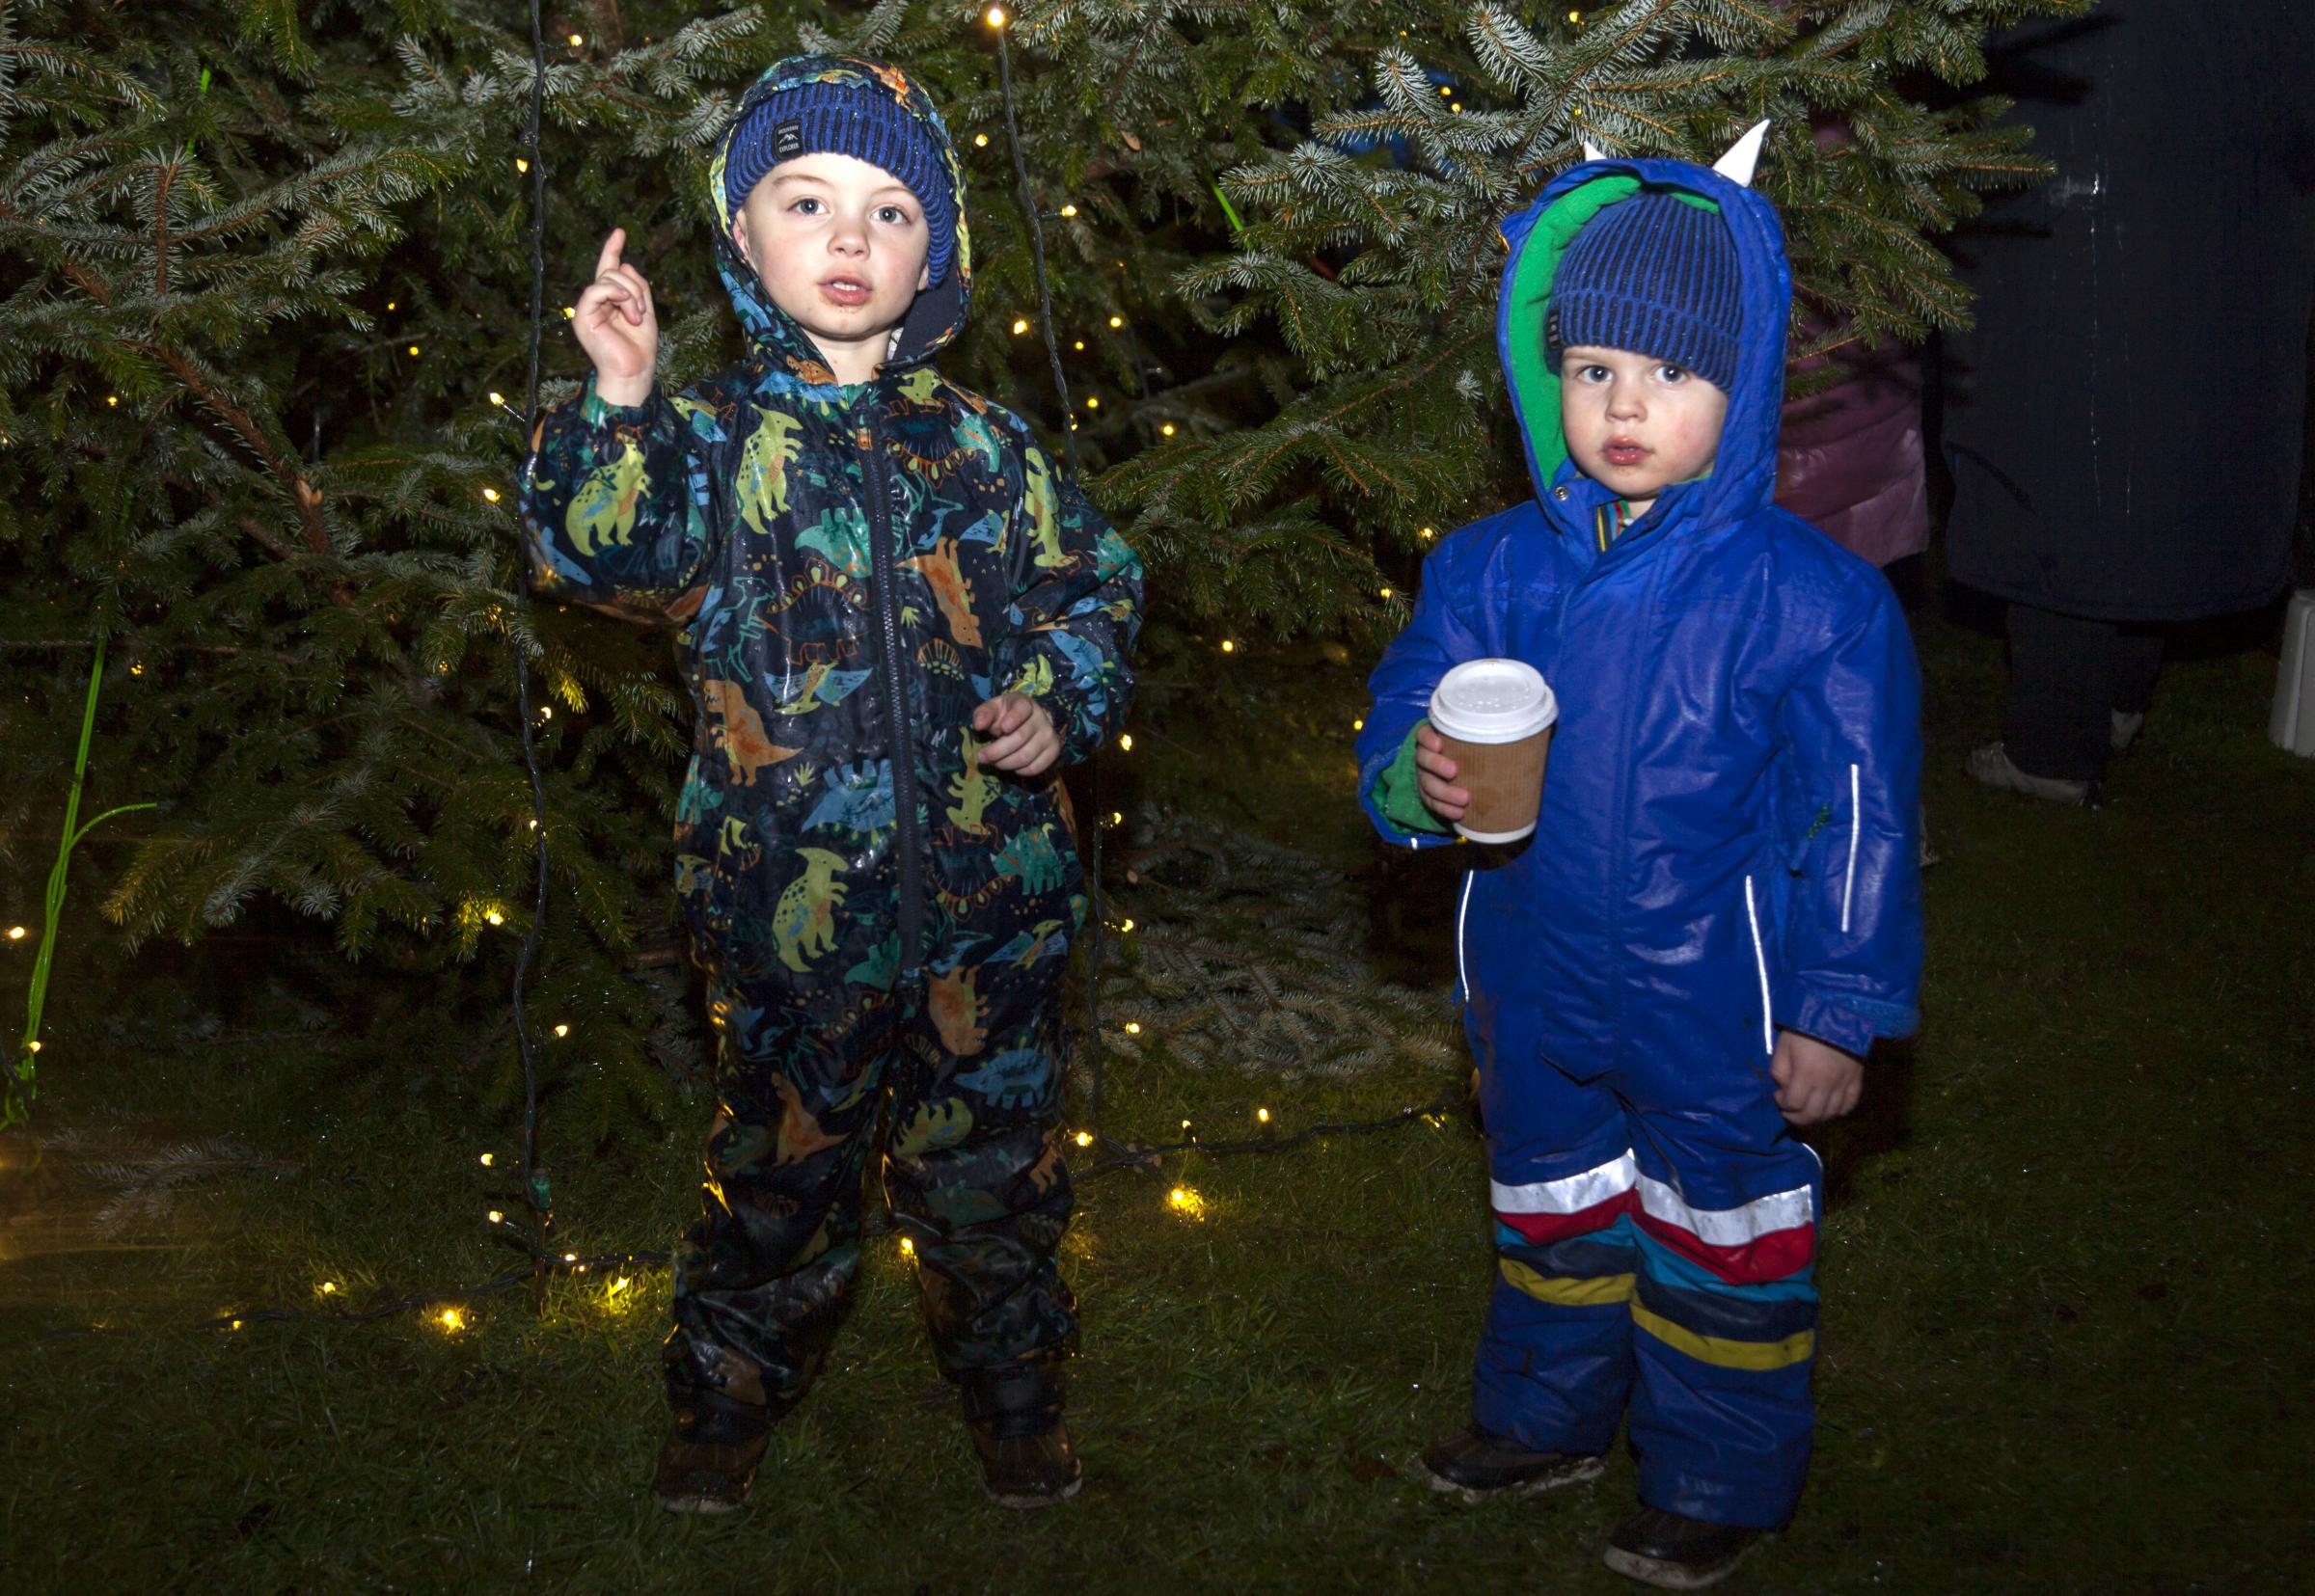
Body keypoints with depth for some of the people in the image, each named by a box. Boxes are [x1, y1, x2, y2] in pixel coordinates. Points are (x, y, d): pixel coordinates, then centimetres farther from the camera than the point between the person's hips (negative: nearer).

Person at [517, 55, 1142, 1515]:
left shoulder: (984, 447, 4)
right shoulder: (715, 443, -3)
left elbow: (1095, 586, 12)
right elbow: (604, 554, -20)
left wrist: (1061, 706, -4)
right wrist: (618, 410, -34)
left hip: (992, 903, 2)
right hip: (793, 905, -1)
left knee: (991, 1173, 15)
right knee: (782, 1174, 14)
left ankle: (1015, 1390, 36)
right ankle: (733, 1394, 36)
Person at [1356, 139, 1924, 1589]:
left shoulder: (1814, 598, -17)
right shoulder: (1488, 570, -6)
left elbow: (1858, 824, -11)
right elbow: (1400, 724, 1)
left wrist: (1839, 1012, -9)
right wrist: (1420, 782, -23)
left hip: (1720, 1011, -4)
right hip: (1536, 992, 4)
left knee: (1722, 1245, 14)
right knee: (1553, 1214, 25)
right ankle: (1549, 1416, 49)